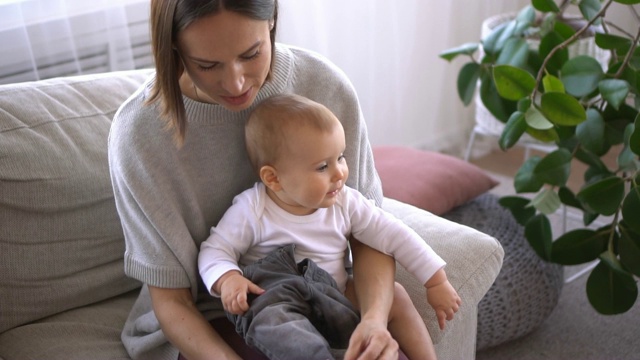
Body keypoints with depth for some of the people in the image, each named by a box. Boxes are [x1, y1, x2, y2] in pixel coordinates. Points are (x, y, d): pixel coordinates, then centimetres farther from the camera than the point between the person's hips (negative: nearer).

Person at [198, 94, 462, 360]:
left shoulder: (346, 203, -4)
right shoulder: (252, 210, -13)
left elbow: (394, 235, 0)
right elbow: (215, 250, -7)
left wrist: (436, 281, -1)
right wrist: (228, 279, -30)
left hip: (334, 298, 5)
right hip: (274, 301, -4)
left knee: (396, 297, -5)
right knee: (272, 323, -37)